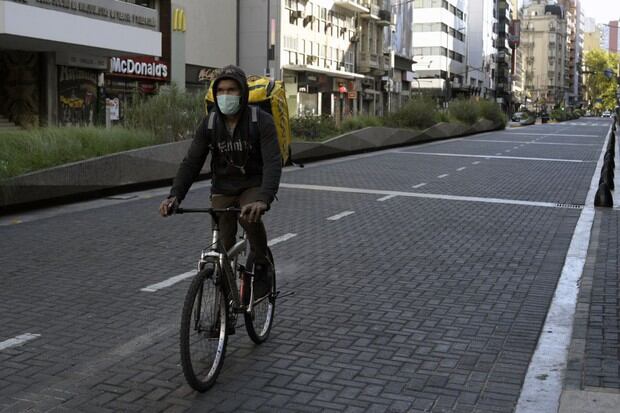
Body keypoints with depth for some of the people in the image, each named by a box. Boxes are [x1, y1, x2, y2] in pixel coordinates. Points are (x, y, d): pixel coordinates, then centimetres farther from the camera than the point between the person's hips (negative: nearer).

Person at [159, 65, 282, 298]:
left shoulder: (261, 121, -18)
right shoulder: (209, 123, -7)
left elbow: (273, 163, -28)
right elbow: (191, 162, -9)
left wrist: (264, 199, -46)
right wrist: (174, 196, -26)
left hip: (253, 186, -3)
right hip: (222, 189, 3)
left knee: (249, 216, -35)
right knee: (224, 250, 0)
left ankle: (261, 265, -9)